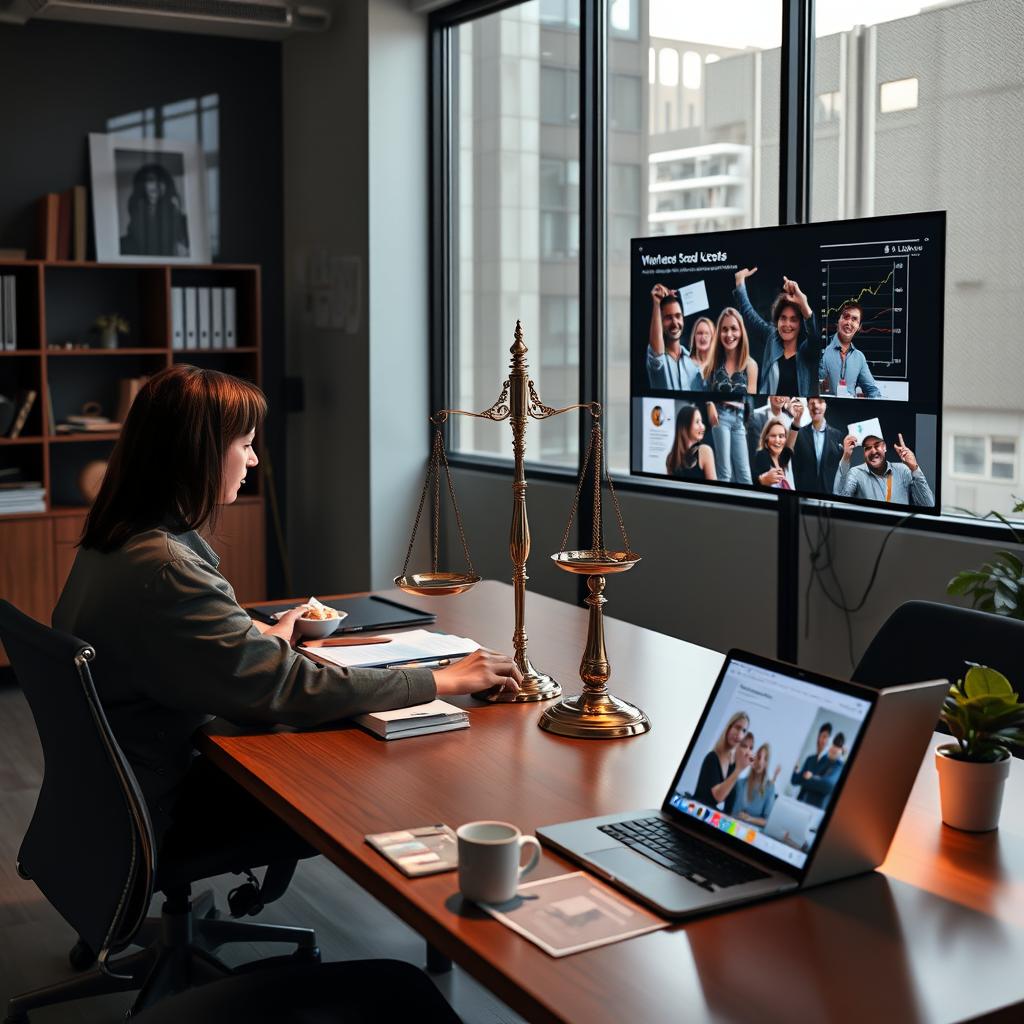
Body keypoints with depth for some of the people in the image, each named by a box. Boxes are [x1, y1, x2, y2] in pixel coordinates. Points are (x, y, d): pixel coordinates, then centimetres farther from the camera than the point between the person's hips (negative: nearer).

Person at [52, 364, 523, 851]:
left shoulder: (115, 543, 3)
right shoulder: (165, 571, -28)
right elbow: (290, 686, -29)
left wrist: (265, 639, 17)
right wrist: (444, 680, -23)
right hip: (152, 817, -9)